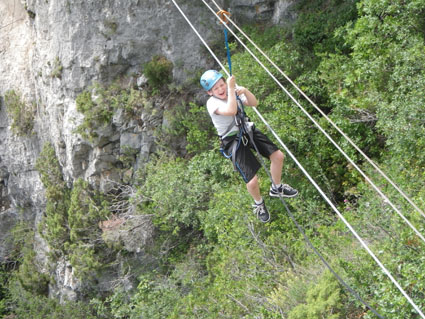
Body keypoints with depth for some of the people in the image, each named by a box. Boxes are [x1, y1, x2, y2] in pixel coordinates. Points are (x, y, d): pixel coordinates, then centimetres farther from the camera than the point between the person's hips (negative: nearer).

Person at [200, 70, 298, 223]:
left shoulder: (234, 92, -3)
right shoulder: (212, 103, -23)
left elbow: (253, 103, -8)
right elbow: (231, 111, -41)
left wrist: (245, 91, -26)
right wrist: (231, 88, -39)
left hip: (247, 131, 6)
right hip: (234, 142, -6)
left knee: (278, 156, 4)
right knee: (252, 181, -12)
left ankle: (276, 188, 33)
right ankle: (259, 203, 25)